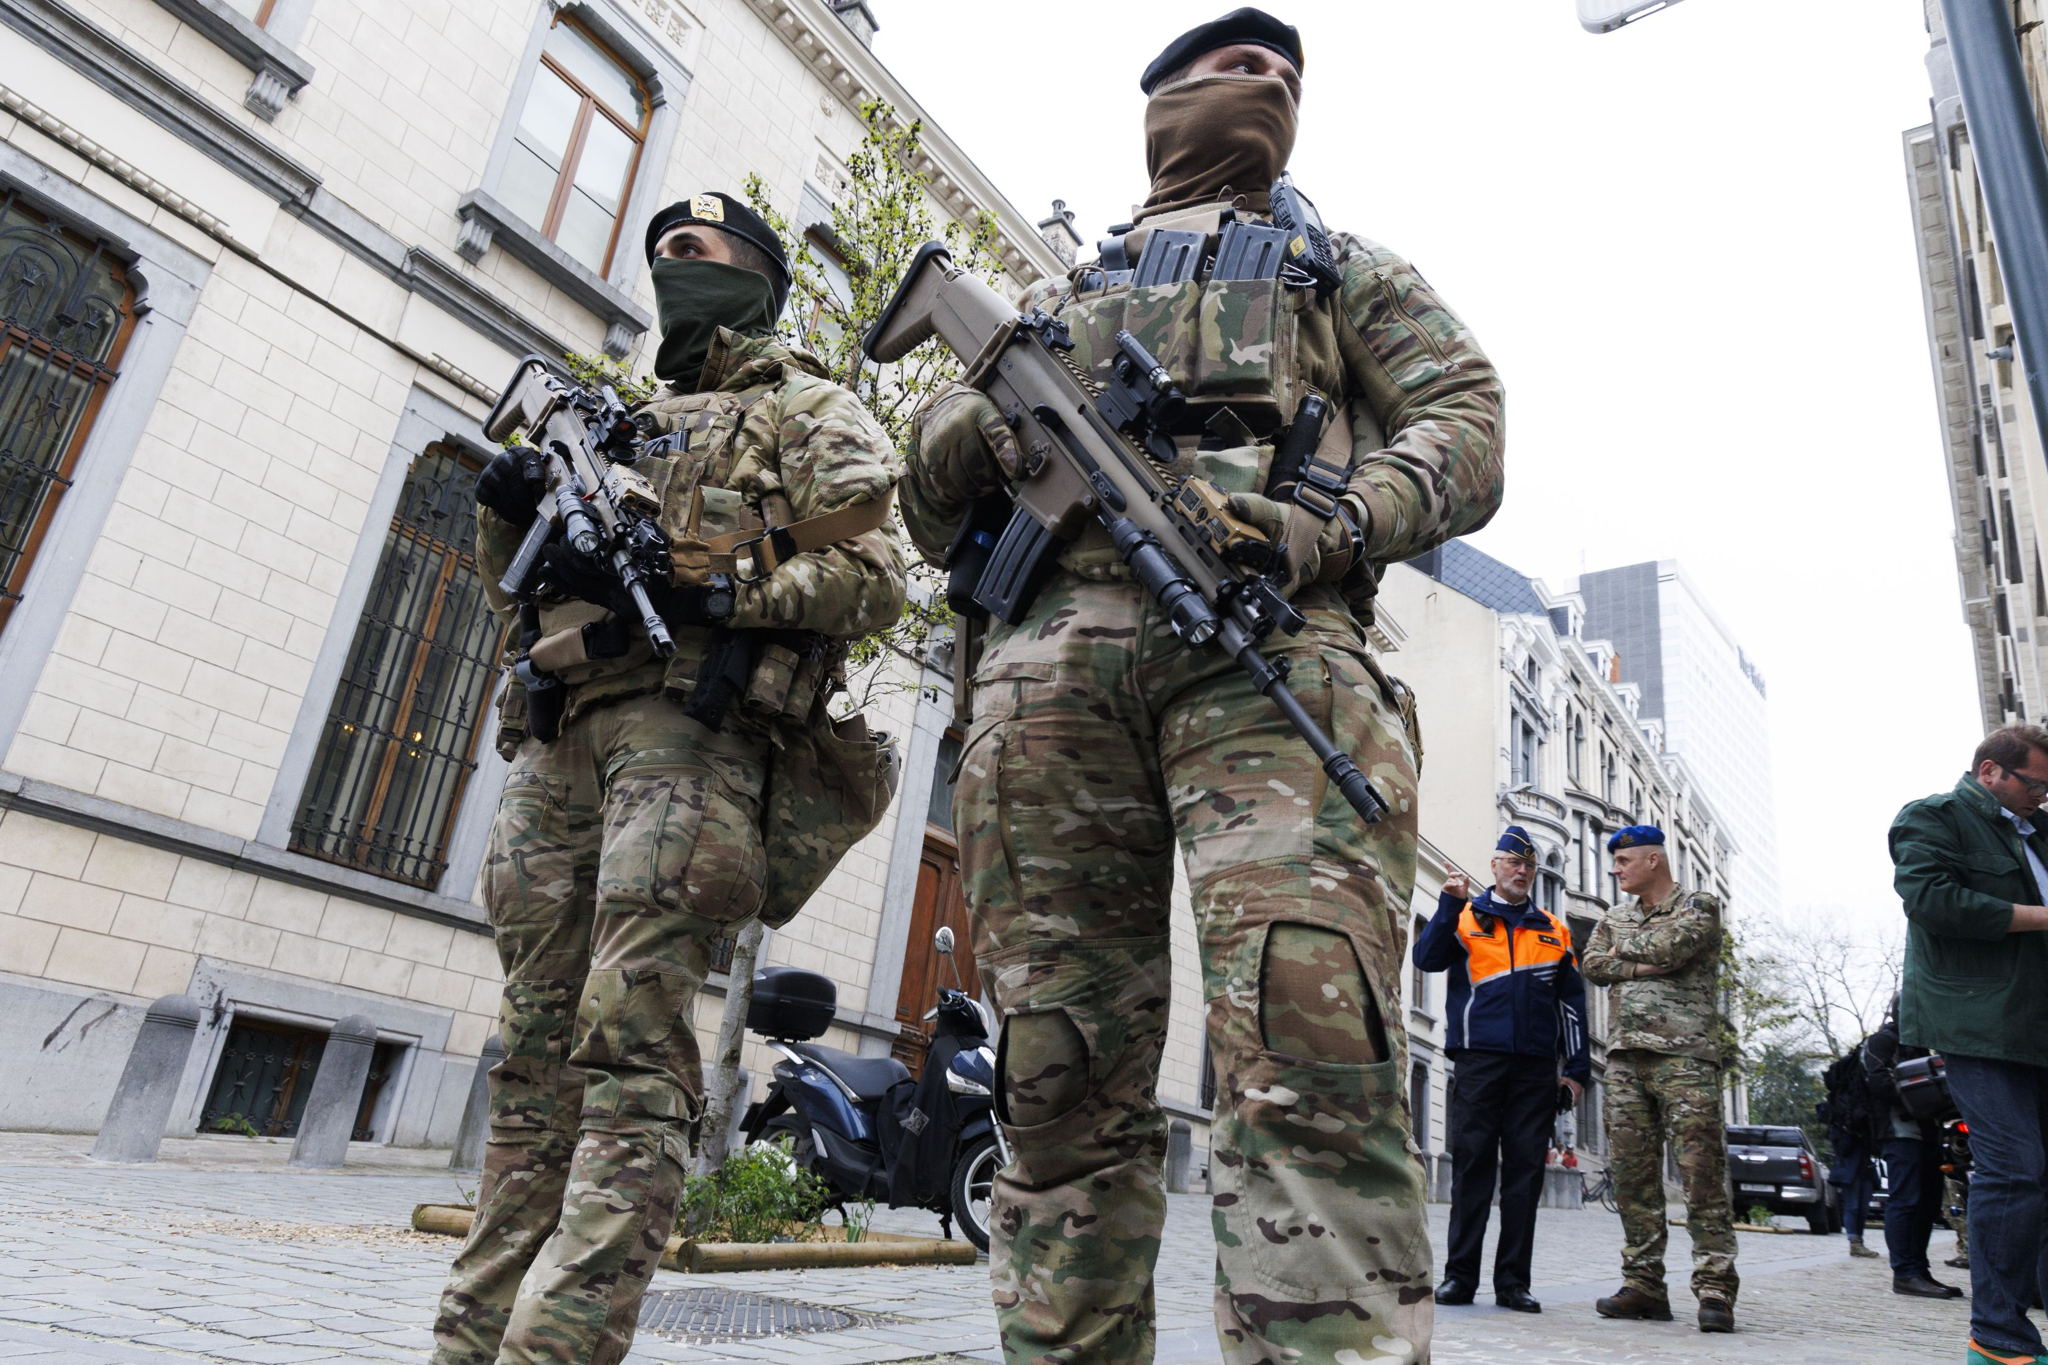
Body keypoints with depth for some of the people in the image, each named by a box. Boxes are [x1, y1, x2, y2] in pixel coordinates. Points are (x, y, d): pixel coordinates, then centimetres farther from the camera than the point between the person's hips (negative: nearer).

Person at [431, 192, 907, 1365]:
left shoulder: (810, 411, 12)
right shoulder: (624, 422, 32)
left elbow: (876, 577, -3)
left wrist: (709, 593, -16)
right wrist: (511, 511, 7)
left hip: (694, 722, -7)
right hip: (563, 732, 7)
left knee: (632, 1050, -15)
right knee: (538, 1049, 4)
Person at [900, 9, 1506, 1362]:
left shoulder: (1342, 265, 30)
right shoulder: (1059, 295, 34)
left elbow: (1467, 429, 14)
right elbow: (932, 512, 29)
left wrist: (1333, 524, -8)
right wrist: (970, 438, 3)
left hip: (1264, 636, -2)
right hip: (1049, 654, 3)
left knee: (1313, 1058, -22)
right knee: (1065, 1081, -1)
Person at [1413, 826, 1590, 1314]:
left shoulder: (1554, 932, 18)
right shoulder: (1464, 918, 10)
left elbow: (1571, 1003, 17)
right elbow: (1427, 957, -6)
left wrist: (1577, 1067, 10)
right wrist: (1449, 905, -15)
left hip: (1536, 1067, 3)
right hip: (1479, 1059, -2)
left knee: (1525, 1170, 3)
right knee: (1472, 1163, -2)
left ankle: (1513, 1280, 9)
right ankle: (1460, 1274, 4)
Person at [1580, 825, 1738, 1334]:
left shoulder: (1699, 906, 6)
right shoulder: (1616, 917, 22)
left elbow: (1672, 947, -12)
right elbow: (1592, 965, 8)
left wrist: (1624, 948, 4)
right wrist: (1645, 967, -6)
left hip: (1685, 1054, -5)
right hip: (1626, 1057, 5)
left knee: (1701, 1173, -9)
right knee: (1632, 1175, 3)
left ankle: (1715, 1288, -6)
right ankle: (1643, 1283, 8)